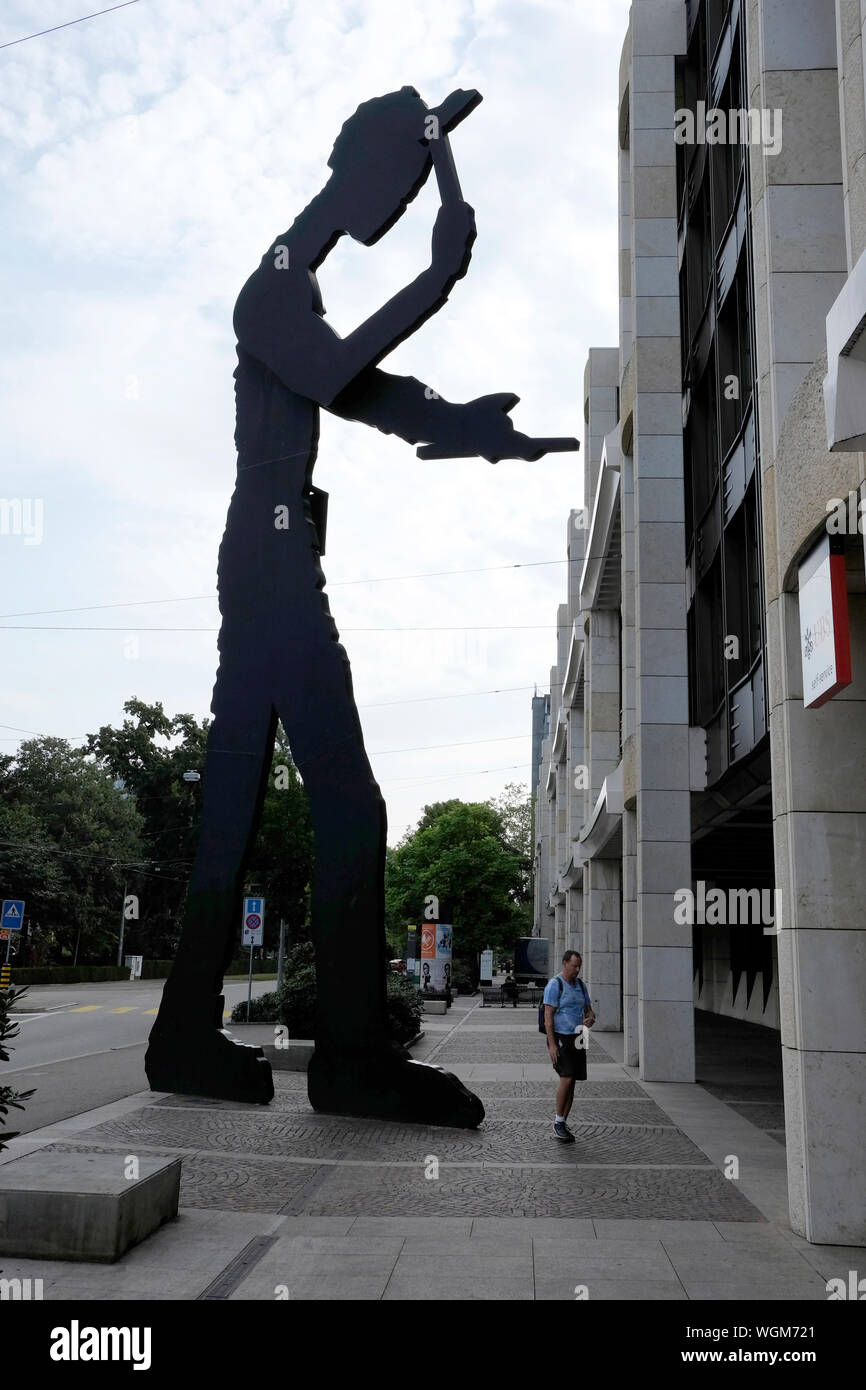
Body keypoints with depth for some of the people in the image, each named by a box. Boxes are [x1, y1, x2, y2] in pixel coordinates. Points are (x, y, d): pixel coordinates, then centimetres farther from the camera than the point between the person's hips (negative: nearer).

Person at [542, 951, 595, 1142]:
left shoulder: (580, 984, 13)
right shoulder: (554, 985, -9)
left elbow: (589, 1010, 19)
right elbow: (548, 1016, -12)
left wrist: (590, 1018, -7)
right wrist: (552, 1044, -18)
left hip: (577, 1039, 7)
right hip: (561, 1038, -7)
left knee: (572, 1082, 7)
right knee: (566, 1078, -16)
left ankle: (563, 1123, 15)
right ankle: (558, 1121, -2)